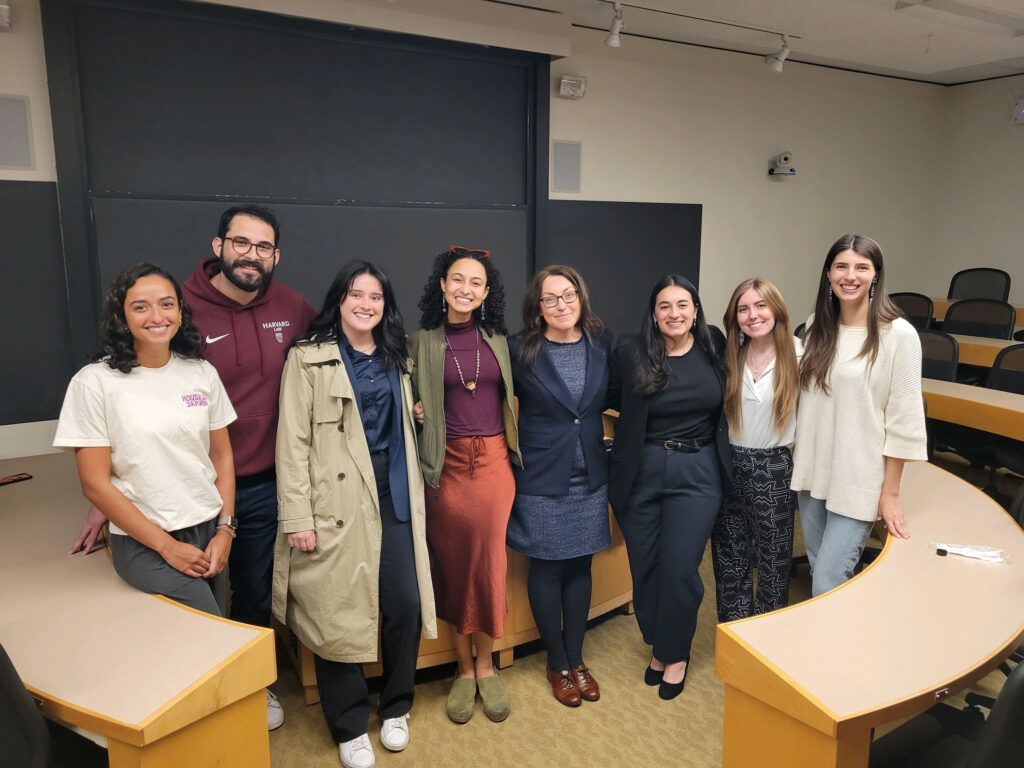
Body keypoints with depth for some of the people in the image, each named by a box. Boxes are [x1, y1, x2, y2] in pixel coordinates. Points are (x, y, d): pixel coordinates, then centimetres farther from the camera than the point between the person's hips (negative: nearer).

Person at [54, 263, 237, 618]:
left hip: (209, 533, 4)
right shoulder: (95, 382, -9)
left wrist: (225, 530, -1)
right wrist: (167, 546, -10)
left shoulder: (201, 372, 2)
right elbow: (95, 483, -9)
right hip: (144, 545, -4)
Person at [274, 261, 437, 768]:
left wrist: (413, 496, 14)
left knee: (406, 603, 3)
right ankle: (349, 726, 24)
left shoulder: (395, 358, 14)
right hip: (336, 503, -4)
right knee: (337, 615, 3)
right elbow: (293, 442, -8)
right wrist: (296, 516, -14)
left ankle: (395, 708, 27)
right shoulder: (309, 357, -3)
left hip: (393, 498, 5)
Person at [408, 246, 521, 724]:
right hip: (447, 464, -1)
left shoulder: (499, 339, 8)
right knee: (452, 565, 6)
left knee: (489, 564, 4)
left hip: (494, 460, 1)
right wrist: (418, 413, -10)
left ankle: (485, 666, 23)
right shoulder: (422, 342, 2)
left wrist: (516, 450, 8)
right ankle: (464, 668, 24)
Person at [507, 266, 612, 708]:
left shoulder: (602, 344, 0)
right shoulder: (520, 351, -9)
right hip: (541, 479, -3)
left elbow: (611, 398, 10)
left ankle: (576, 659, 32)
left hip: (590, 478, 3)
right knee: (546, 569, 9)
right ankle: (557, 665, 29)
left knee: (579, 567, 14)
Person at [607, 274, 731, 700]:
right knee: (645, 566, 10)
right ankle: (657, 645, 34)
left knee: (680, 567, -2)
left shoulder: (715, 348, -1)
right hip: (641, 473, 1)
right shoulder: (631, 352, -5)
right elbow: (607, 400, 3)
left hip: (697, 473, 0)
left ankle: (675, 653, 24)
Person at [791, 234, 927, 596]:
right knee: (818, 572, 16)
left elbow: (904, 419, -10)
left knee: (829, 586, -4)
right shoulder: (817, 326, 5)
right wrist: (795, 454, 10)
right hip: (810, 473, 5)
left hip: (858, 481, -5)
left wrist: (890, 492, -8)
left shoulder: (898, 334, -11)